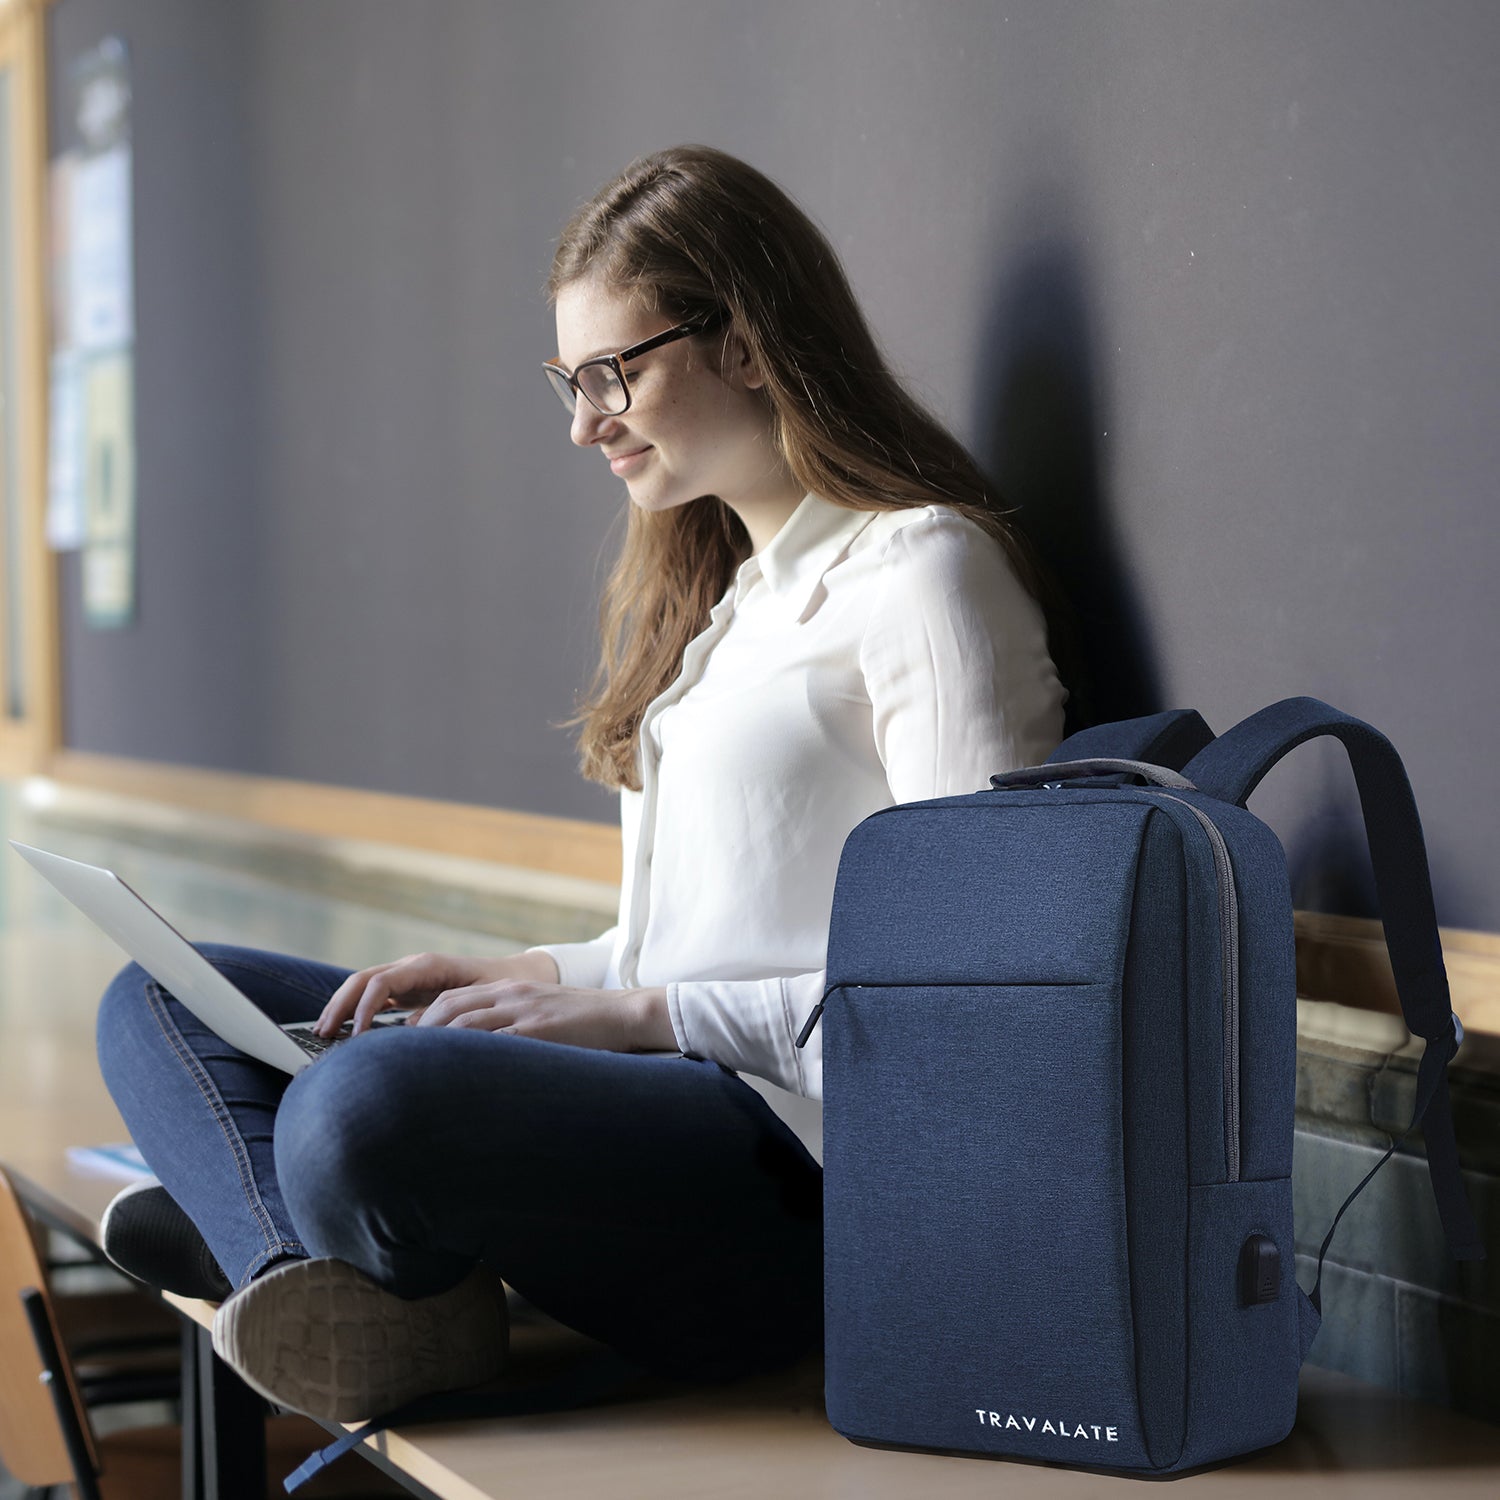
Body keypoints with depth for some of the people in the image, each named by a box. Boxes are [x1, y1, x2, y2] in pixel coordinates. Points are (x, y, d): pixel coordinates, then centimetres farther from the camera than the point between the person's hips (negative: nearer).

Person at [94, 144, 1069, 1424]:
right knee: (165, 1000, 7)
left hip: (798, 1167, -10)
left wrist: (644, 1012, -15)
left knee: (363, 1105, -38)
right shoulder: (720, 589, 23)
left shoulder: (922, 568, -7)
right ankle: (307, 1289, -20)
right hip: (657, 1093, 11)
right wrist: (529, 978, 9)